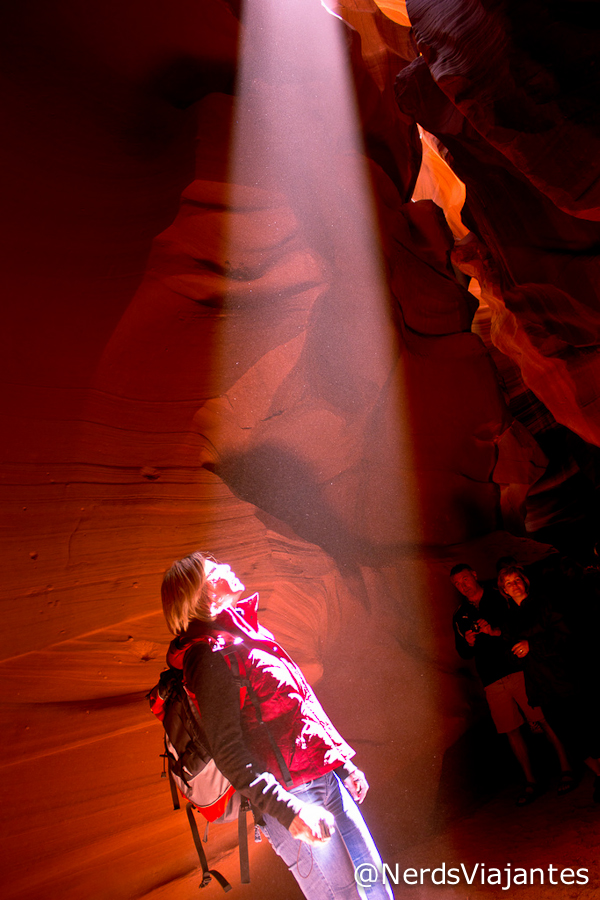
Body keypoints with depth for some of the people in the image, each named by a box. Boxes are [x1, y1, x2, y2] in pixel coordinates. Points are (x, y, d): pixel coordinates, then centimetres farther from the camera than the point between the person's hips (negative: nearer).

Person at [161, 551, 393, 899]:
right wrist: (288, 810, -24)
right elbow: (228, 752, -18)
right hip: (290, 791, -8)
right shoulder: (210, 654, -17)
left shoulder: (247, 634, 10)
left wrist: (343, 764, 17)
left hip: (325, 776, 8)